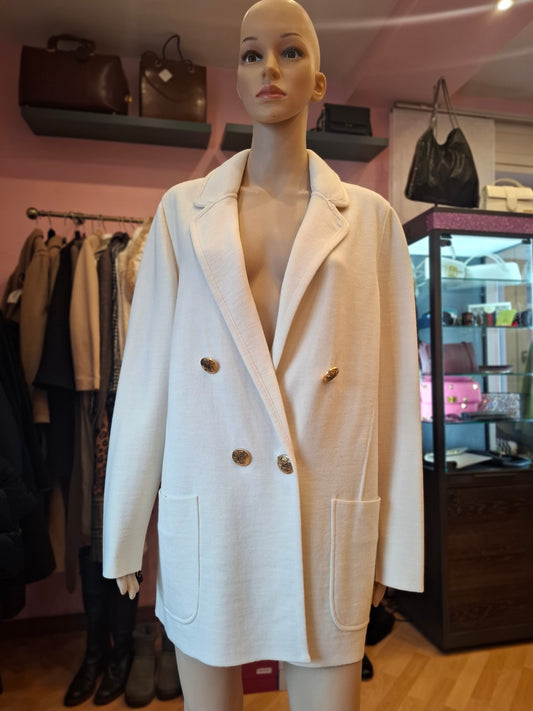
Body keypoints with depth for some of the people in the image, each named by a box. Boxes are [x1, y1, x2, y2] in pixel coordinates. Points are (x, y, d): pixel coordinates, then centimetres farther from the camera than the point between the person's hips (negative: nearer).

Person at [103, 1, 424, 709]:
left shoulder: (369, 218, 4)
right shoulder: (183, 211, 4)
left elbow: (393, 384, 3)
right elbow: (146, 374, 2)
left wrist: (396, 544, 4)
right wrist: (125, 531, 3)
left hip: (327, 517, 0)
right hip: (206, 518, 1)